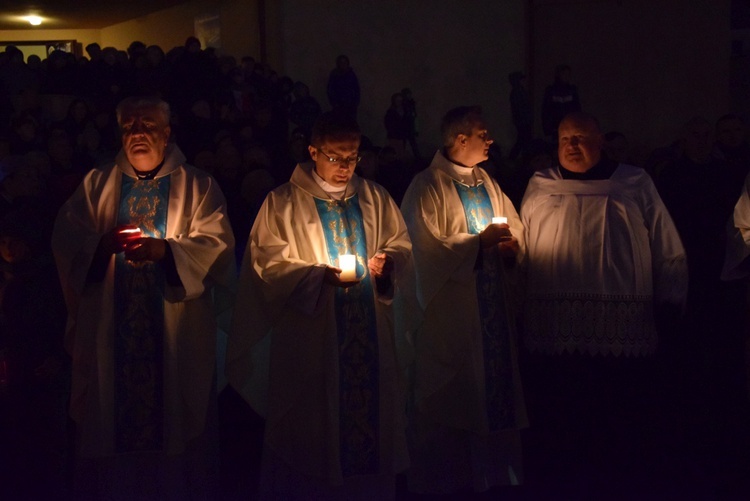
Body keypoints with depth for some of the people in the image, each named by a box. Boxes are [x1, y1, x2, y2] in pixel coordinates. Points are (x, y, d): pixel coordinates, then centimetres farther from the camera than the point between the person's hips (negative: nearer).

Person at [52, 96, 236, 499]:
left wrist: (165, 249, -21)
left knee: (175, 415, -1)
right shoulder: (97, 184, 14)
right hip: (109, 328, 2)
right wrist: (103, 243, -17)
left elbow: (217, 242, -5)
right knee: (111, 416, 0)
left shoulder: (197, 186, 8)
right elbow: (65, 238, 4)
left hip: (176, 331, -1)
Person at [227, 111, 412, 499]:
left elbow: (401, 246, 14)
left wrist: (389, 261, -9)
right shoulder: (283, 202, 0)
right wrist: (321, 273, -19)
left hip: (369, 338, 4)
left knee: (371, 419, 5)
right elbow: (267, 262, -7)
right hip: (310, 340, -3)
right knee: (310, 431, 0)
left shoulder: (375, 198, 12)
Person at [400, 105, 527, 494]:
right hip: (448, 312, -7)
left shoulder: (486, 183, 14)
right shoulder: (428, 186, -8)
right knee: (449, 398, 0)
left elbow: (515, 228, 15)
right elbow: (425, 247, -16)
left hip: (492, 308, 7)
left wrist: (511, 245, -7)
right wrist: (479, 242, -16)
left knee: (493, 388, 8)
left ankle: (491, 471, 20)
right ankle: (443, 477, 13)